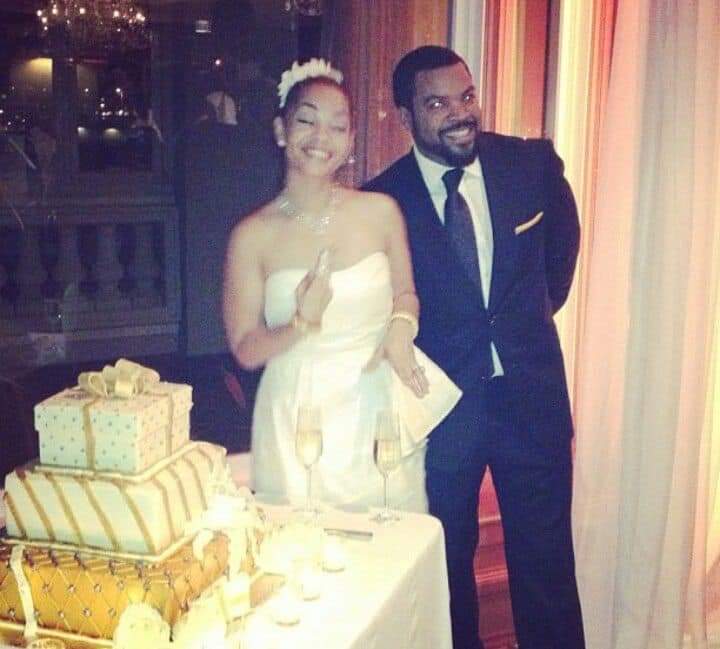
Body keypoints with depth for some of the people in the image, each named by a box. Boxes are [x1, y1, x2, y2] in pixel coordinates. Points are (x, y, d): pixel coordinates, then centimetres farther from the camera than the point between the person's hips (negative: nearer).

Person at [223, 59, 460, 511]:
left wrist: (401, 326, -9)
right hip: (297, 420, -2)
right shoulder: (252, 236, -6)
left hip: (376, 415, 2)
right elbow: (246, 350, -3)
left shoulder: (381, 212, -1)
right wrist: (301, 324, -21)